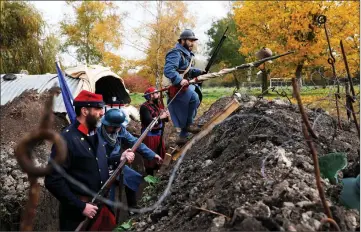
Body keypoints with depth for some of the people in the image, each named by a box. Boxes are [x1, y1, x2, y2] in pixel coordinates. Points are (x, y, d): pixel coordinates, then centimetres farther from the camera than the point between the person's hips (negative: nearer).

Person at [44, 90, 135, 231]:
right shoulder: (67, 139, -19)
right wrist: (80, 206, -20)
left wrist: (120, 159, -1)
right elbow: (53, 181, -21)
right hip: (77, 212, -7)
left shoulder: (96, 135, 7)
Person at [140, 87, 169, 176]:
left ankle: (156, 169, 38)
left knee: (160, 153, 19)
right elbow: (149, 121, -28)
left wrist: (166, 116, -7)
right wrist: (161, 117, -23)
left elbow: (163, 119, 15)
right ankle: (150, 174, 13)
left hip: (159, 133, 8)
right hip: (150, 135, -8)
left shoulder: (158, 104, 9)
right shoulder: (145, 107, -17)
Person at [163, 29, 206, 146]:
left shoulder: (187, 54, 17)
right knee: (194, 97, -29)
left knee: (184, 113, 14)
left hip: (183, 86, 10)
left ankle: (183, 136, 27)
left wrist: (199, 72, 4)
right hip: (175, 87, -10)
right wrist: (180, 80, -42)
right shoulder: (176, 53, -16)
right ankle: (189, 124, -14)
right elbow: (168, 70, -29)